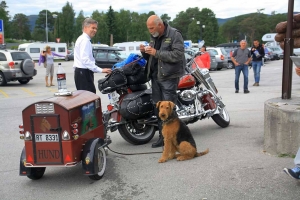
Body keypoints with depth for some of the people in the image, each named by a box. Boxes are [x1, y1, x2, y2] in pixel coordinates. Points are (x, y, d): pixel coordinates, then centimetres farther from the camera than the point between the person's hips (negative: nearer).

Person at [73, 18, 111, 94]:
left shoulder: (82, 39, 20)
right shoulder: (85, 40, -13)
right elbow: (85, 60, -24)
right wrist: (100, 70, -27)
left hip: (81, 72, 11)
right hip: (84, 73, -11)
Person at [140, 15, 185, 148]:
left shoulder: (174, 35, -7)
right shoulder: (153, 37, 17)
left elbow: (178, 55, -19)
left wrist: (157, 53, -20)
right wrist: (144, 52, 1)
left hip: (169, 76, -8)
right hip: (155, 76, 8)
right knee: (158, 108, 10)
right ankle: (162, 136, 19)